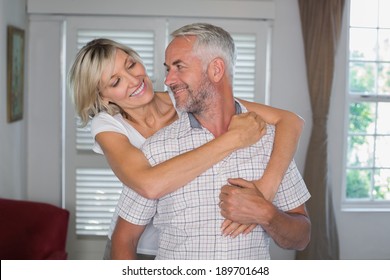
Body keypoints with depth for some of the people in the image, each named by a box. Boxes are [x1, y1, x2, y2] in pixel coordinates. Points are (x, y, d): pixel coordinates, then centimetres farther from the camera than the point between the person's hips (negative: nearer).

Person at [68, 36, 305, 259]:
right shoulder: (108, 125, -18)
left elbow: (290, 120, -23)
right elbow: (149, 185, -38)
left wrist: (265, 188, -38)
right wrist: (232, 138, -37)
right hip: (133, 249, -1)